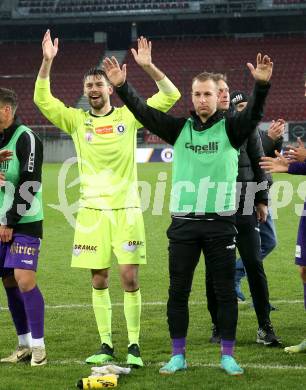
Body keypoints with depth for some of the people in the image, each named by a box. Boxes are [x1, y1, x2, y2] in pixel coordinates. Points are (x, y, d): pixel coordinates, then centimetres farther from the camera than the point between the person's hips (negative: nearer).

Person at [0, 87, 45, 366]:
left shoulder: (26, 139, -11)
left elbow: (29, 185, -15)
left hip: (24, 223, -7)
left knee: (24, 279, -14)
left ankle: (38, 347, -7)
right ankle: (24, 346, 14)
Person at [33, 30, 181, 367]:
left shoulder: (128, 116, 3)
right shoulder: (77, 120, 6)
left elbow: (170, 96, -2)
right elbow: (42, 100, -4)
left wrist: (147, 66, -15)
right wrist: (47, 62, -15)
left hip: (126, 209, -2)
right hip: (92, 211, 2)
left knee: (130, 278, -5)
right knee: (99, 281, 4)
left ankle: (134, 345, 4)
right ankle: (105, 345, 12)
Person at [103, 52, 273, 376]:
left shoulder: (230, 128, 2)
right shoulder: (179, 128, 7)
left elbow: (254, 112, -16)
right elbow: (143, 111, -1)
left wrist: (261, 85, -35)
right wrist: (121, 86, -15)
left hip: (220, 222, -2)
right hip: (183, 222, 2)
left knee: (225, 291, 2)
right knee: (178, 291, 5)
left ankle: (227, 355, 12)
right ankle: (178, 355, 15)